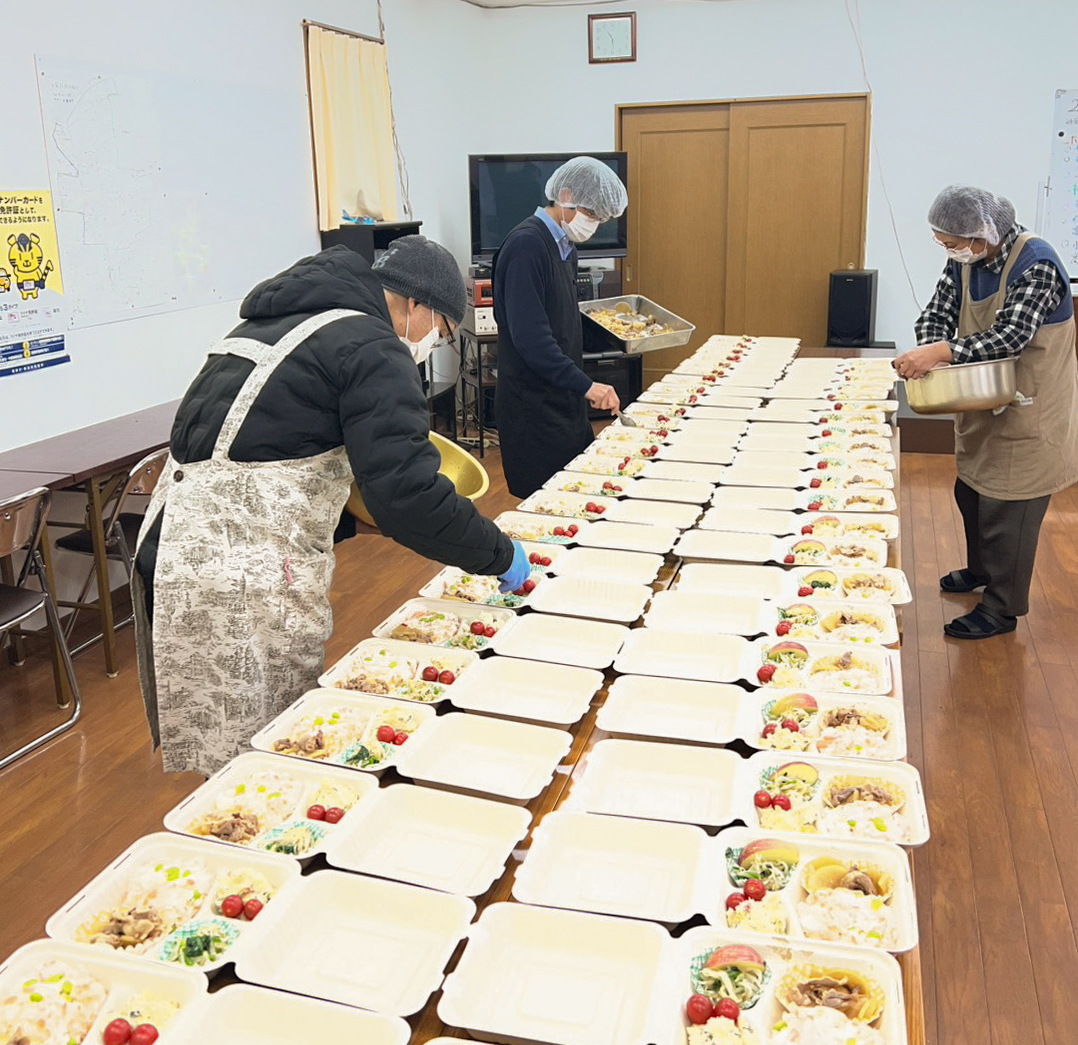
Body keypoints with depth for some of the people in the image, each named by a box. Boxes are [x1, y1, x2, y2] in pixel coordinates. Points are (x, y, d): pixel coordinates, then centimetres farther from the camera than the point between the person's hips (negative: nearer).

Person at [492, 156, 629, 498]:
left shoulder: (564, 246, 13)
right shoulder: (526, 245, -17)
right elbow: (530, 337, -25)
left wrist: (580, 387, 15)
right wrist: (585, 385, -25)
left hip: (563, 401, 9)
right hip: (533, 406, -9)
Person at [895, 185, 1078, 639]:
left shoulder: (1036, 263, -25)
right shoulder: (964, 261, -1)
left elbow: (1011, 337, -32)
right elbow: (937, 314, -3)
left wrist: (941, 352, -42)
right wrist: (928, 354, -25)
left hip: (1028, 413, -8)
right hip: (983, 405, 8)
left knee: (1007, 508, -2)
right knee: (971, 492, 22)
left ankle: (1002, 608, 11)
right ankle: (980, 569, 45)